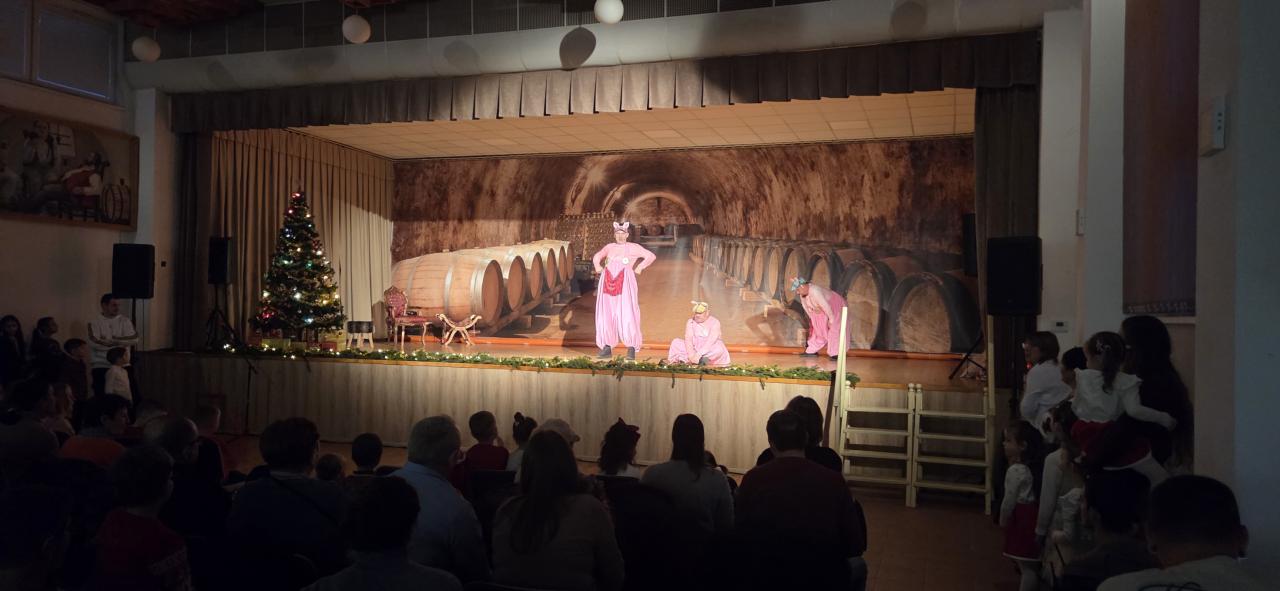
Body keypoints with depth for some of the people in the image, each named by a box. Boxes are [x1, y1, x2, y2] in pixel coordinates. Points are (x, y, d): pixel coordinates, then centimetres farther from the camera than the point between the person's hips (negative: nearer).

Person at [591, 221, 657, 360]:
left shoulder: (633, 247, 9)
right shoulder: (609, 247, 19)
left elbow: (651, 256, 5)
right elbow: (597, 256, 35)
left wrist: (639, 268, -2)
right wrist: (597, 266, 16)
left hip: (625, 283, -4)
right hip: (607, 282, 4)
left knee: (627, 314, -11)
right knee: (606, 315, 0)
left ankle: (631, 349, -10)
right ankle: (607, 348, 5)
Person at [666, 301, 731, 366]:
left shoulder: (714, 322, -10)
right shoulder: (690, 322, 0)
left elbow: (711, 341, -23)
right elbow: (688, 339, -12)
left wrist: (699, 354, -34)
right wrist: (691, 353, -31)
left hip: (709, 349, -3)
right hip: (694, 348, 3)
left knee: (719, 348, -36)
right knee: (675, 342, -16)